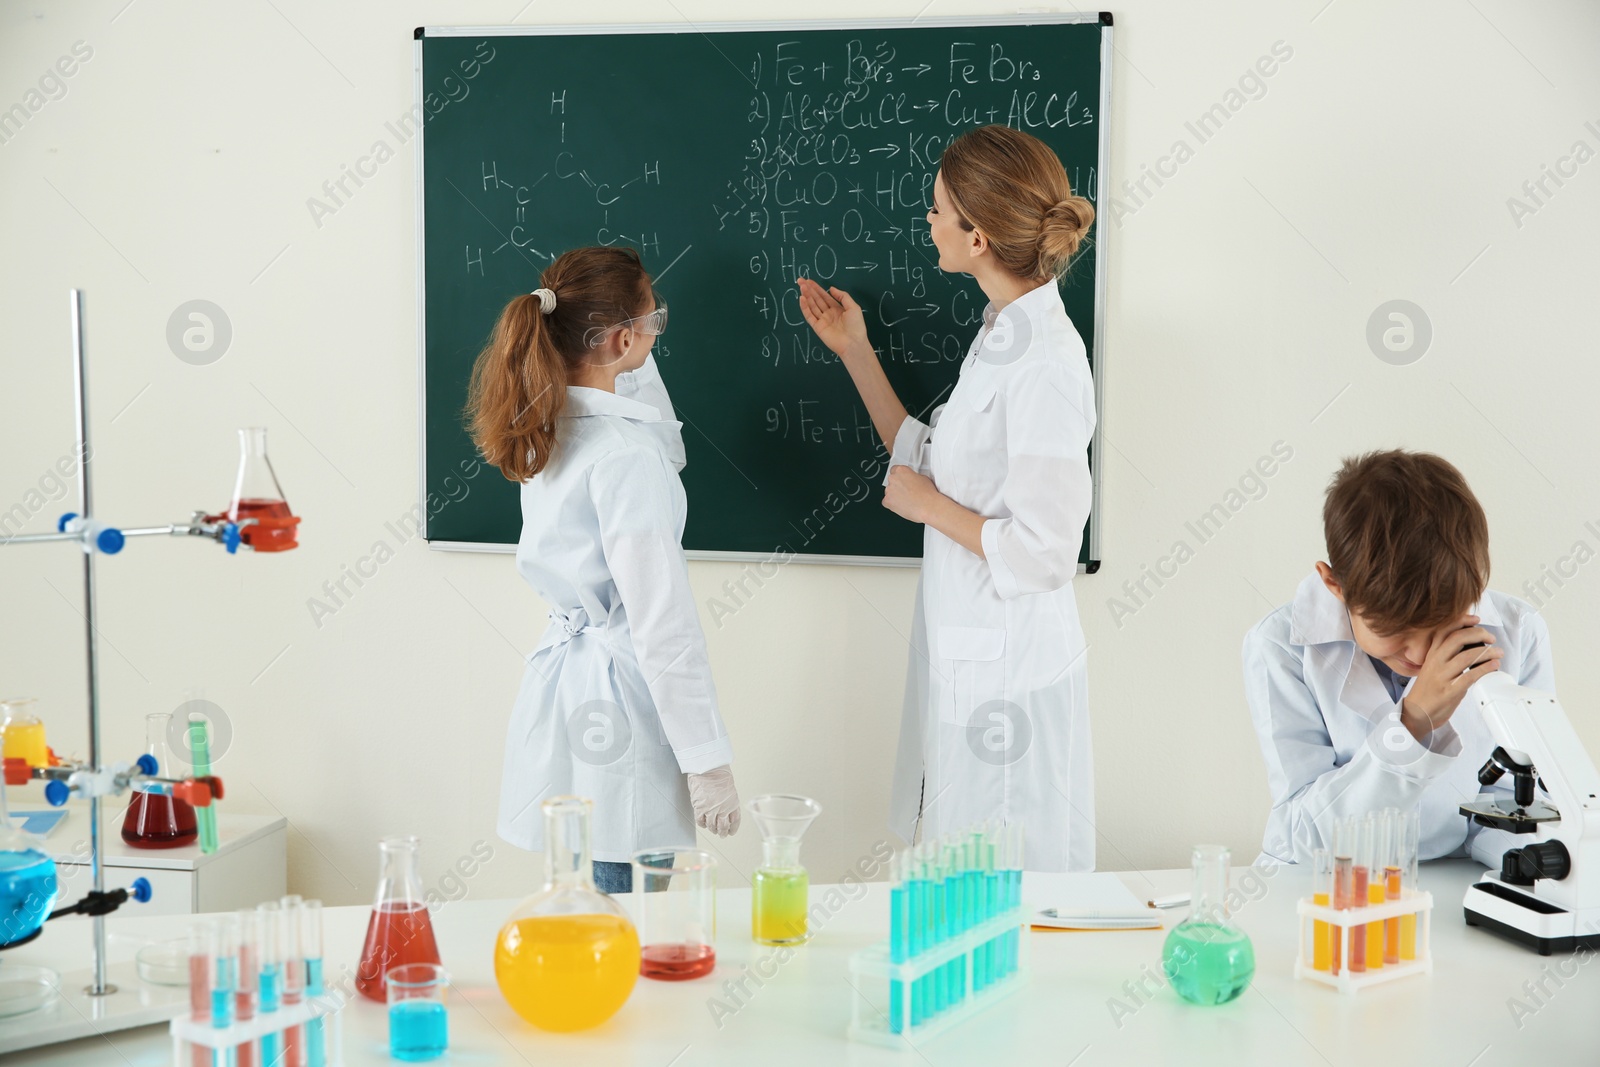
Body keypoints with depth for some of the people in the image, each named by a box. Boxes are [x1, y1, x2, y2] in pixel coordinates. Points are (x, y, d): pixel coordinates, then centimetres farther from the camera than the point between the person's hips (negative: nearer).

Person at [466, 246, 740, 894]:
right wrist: (708, 760, -15)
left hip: (558, 687, 9)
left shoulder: (547, 428, 6)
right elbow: (662, 624, -20)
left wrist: (634, 366, 19)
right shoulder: (625, 457, -20)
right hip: (618, 703, -9)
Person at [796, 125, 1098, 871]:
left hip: (1010, 674, -9)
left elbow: (1042, 553, -23)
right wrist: (855, 352, 18)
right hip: (968, 661, 9)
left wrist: (929, 507, -11)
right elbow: (931, 467, 18)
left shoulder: (1045, 364, -21)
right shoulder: (1004, 336, 8)